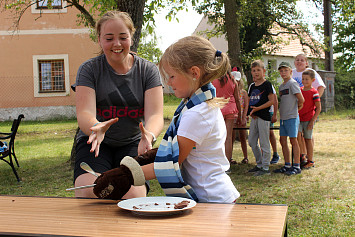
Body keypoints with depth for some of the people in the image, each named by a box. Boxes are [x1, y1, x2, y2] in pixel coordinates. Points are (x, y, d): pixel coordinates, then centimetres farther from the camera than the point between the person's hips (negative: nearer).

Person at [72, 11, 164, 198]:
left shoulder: (148, 70, 1)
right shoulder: (89, 69, 0)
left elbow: (155, 114, -11)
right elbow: (84, 113, -14)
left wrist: (149, 135, -36)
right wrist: (96, 127, -40)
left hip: (133, 143, 0)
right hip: (95, 142, 0)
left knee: (134, 196, -26)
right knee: (87, 194, -27)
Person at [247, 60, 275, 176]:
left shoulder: (267, 84, -7)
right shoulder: (252, 86, 13)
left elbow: (272, 101, -13)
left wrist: (257, 108, -18)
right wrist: (250, 111, 0)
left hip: (264, 116, -8)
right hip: (254, 117, 8)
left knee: (264, 143, -3)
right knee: (251, 142, 11)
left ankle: (265, 168, 6)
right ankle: (259, 164, 25)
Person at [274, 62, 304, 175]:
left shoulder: (293, 83, -9)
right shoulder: (281, 86, 15)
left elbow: (301, 100, -13)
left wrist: (296, 109, 1)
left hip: (292, 117, -8)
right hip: (282, 117, 8)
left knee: (293, 140, -4)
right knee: (283, 140, 9)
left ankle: (296, 166, 3)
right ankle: (287, 165, 18)